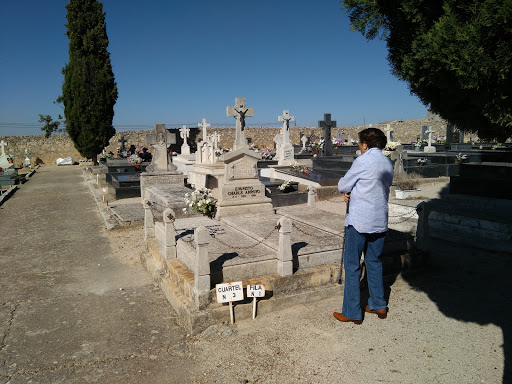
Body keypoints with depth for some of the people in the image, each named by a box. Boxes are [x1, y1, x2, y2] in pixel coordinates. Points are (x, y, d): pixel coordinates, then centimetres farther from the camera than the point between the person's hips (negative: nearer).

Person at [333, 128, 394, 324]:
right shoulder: (388, 163, 10)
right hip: (380, 221, 7)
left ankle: (352, 312, 7)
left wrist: (348, 190, 15)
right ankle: (378, 305, 27)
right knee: (374, 262, 18)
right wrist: (353, 192, 5)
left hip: (358, 221, -7)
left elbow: (342, 186, -7)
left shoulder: (362, 161, -13)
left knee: (352, 266, 1)